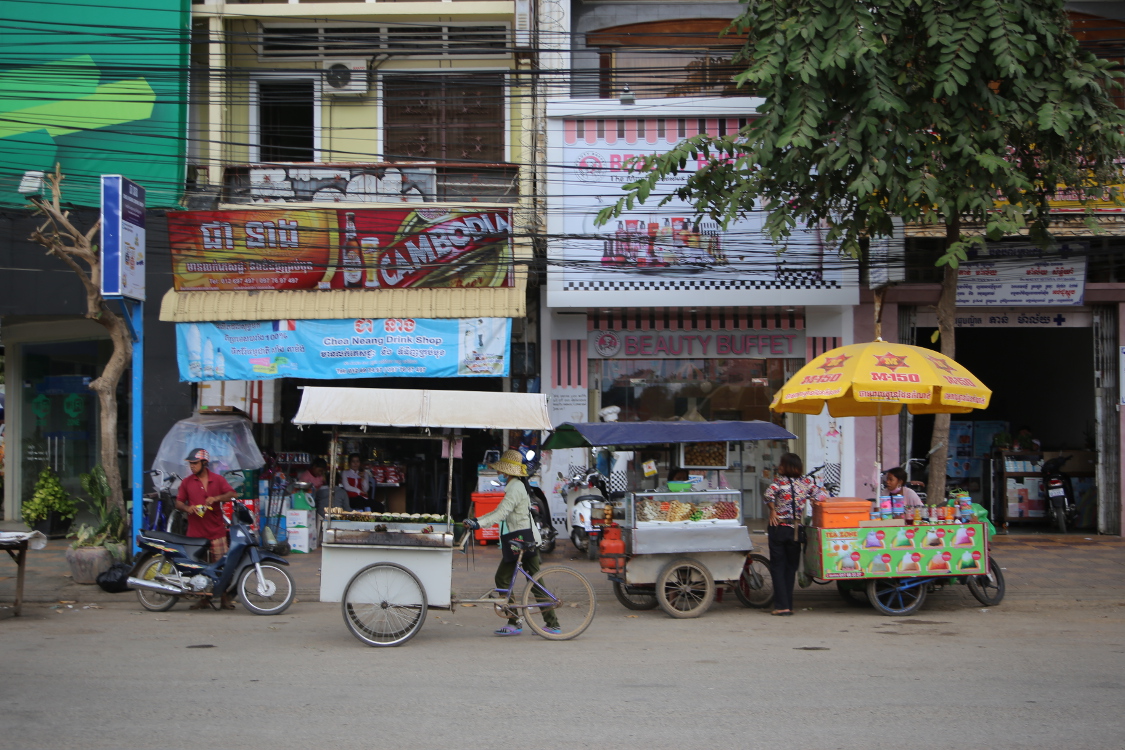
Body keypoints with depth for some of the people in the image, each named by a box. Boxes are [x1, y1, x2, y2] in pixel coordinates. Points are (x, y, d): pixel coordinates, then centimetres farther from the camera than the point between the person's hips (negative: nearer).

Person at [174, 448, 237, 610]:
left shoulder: (218, 479, 8)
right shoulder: (187, 482, 11)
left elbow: (231, 494, -1)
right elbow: (178, 502, 9)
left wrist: (216, 498, -19)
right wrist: (187, 507, -13)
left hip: (216, 530, -1)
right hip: (195, 532, 1)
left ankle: (225, 598, 0)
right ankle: (204, 598, 10)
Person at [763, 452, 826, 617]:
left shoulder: (780, 481, -8)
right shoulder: (806, 482, 2)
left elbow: (769, 494, -26)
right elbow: (821, 496, -1)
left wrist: (772, 511, -10)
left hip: (778, 528, -3)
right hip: (796, 529, 3)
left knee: (777, 566, 4)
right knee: (791, 567, 14)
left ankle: (781, 605, -4)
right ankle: (788, 605, 13)